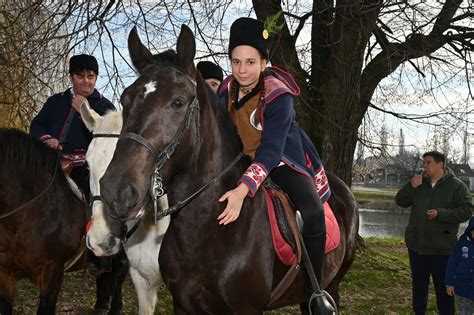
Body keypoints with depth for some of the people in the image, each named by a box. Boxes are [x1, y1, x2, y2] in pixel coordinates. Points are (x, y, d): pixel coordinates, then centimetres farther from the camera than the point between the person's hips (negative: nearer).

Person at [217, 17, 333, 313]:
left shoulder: (278, 96, -27)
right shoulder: (228, 90, -7)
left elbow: (270, 150, -37)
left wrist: (243, 190, -49)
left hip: (283, 161, -6)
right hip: (246, 159, 6)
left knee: (313, 212, -28)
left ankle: (315, 291, -13)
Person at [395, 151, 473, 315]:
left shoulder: (456, 186, -6)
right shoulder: (419, 183, 8)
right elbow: (401, 201, 6)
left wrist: (440, 214, -23)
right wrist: (410, 186, -11)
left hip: (441, 248, -5)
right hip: (416, 245, 5)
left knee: (444, 288, 4)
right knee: (418, 284, 17)